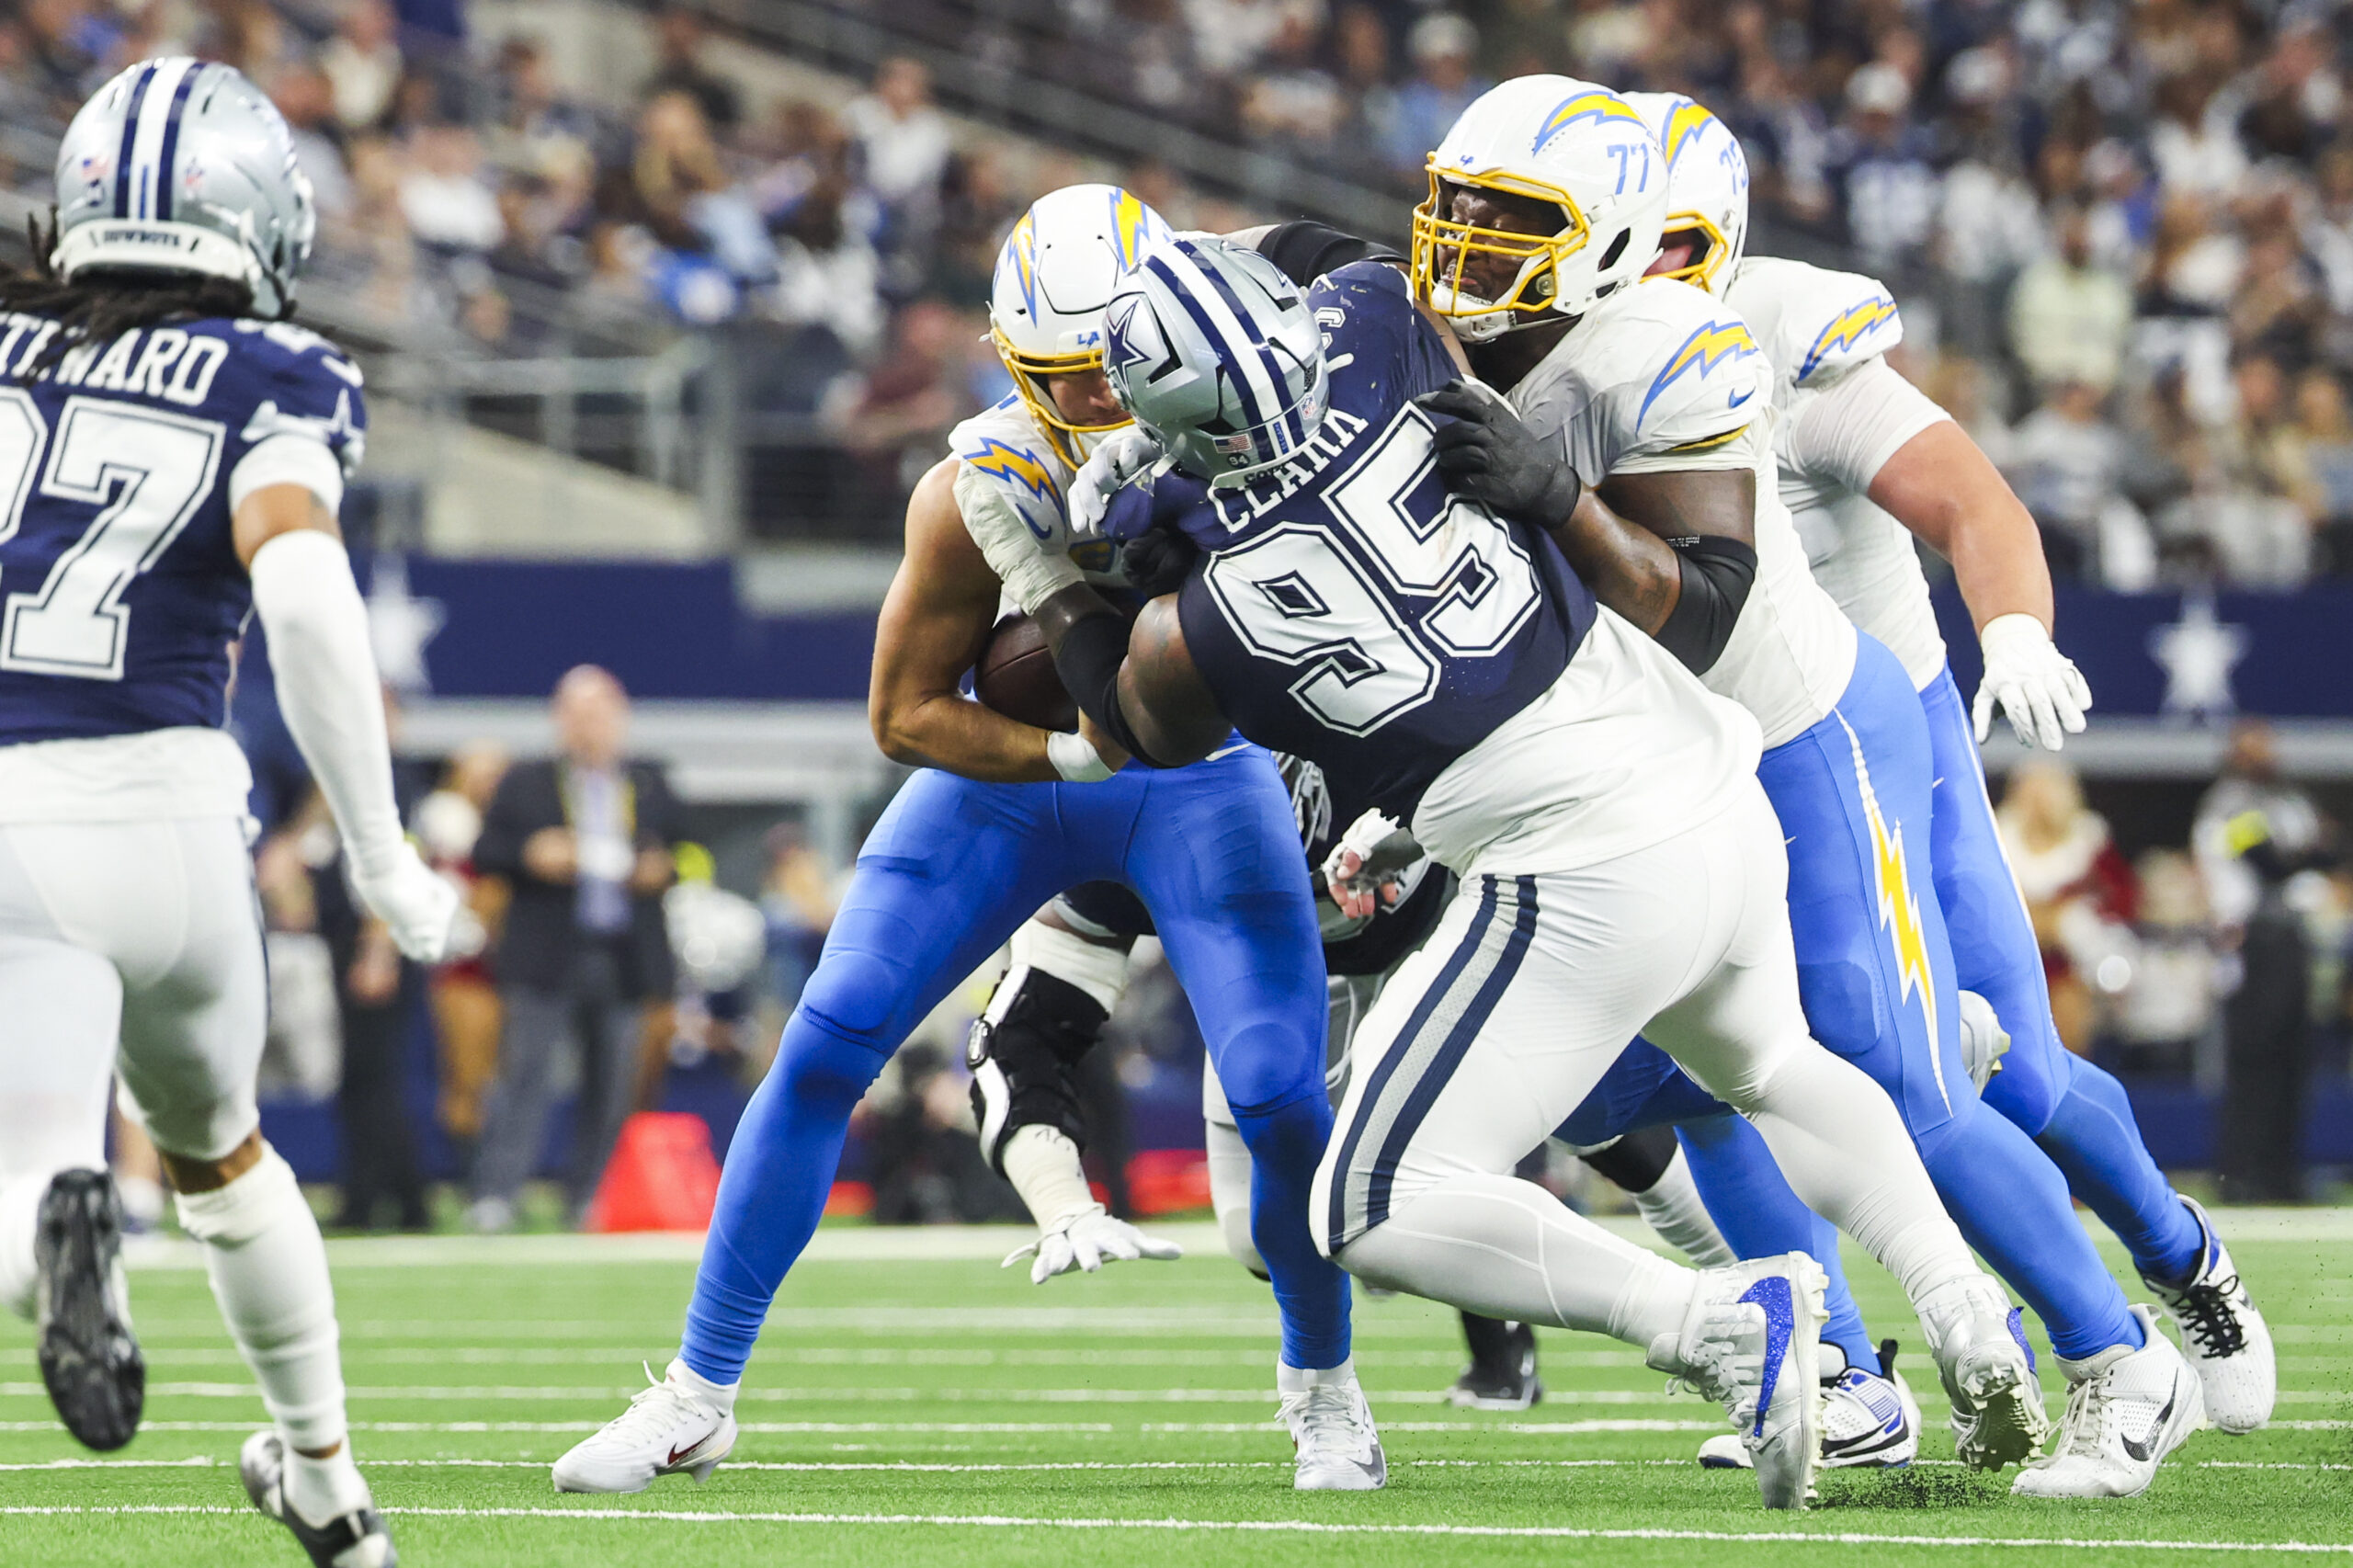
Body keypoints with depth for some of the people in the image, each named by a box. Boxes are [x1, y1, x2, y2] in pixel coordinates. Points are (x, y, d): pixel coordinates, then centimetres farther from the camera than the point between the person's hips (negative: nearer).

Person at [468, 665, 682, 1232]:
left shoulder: (652, 787, 14)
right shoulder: (524, 784, 8)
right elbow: (484, 852, 4)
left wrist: (662, 868, -4)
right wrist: (530, 856, -14)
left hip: (624, 964, 3)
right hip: (547, 959, -3)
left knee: (613, 1084, 3)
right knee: (525, 1073, -10)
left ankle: (588, 1197, 14)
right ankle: (495, 1196, -12)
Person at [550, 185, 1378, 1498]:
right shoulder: (977, 496, -27)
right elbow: (906, 714, -16)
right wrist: (1073, 749, -29)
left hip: (1202, 780, 0)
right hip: (1010, 768, 0)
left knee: (1281, 1098, -14)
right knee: (824, 1052, -7)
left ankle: (1326, 1391, 13)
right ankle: (699, 1396, 6)